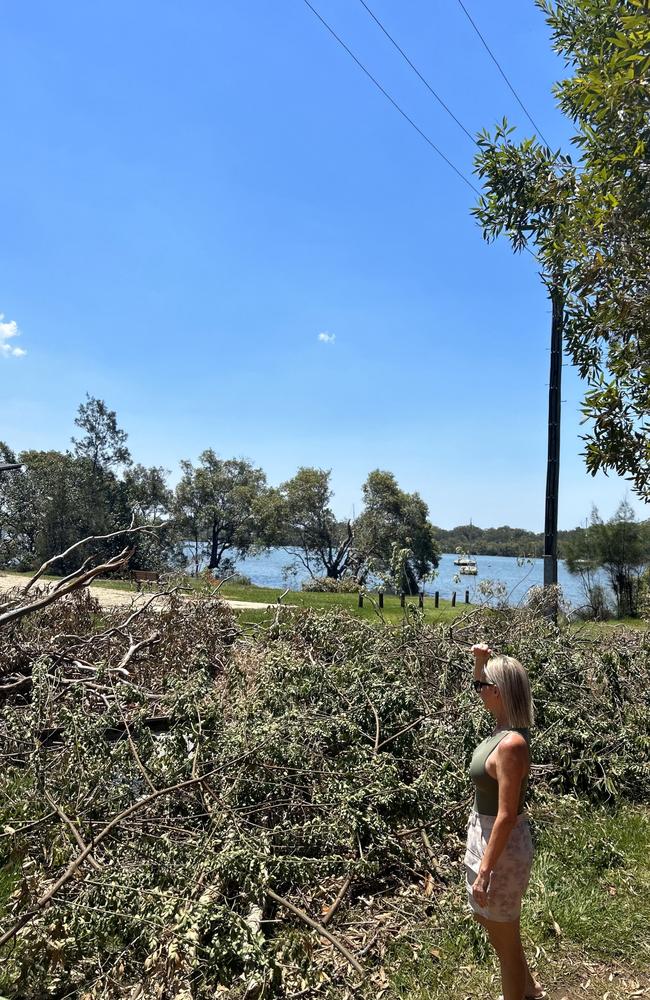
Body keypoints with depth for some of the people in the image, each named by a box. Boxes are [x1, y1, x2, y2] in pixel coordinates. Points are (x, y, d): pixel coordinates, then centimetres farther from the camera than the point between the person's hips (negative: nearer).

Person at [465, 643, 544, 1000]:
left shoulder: (510, 745, -30)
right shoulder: (503, 727, -5)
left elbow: (507, 817, -27)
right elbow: (483, 686, 13)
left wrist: (484, 872, -22)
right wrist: (481, 660, -6)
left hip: (502, 845, -10)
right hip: (483, 833, 10)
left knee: (504, 938, 13)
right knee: (485, 916, 29)